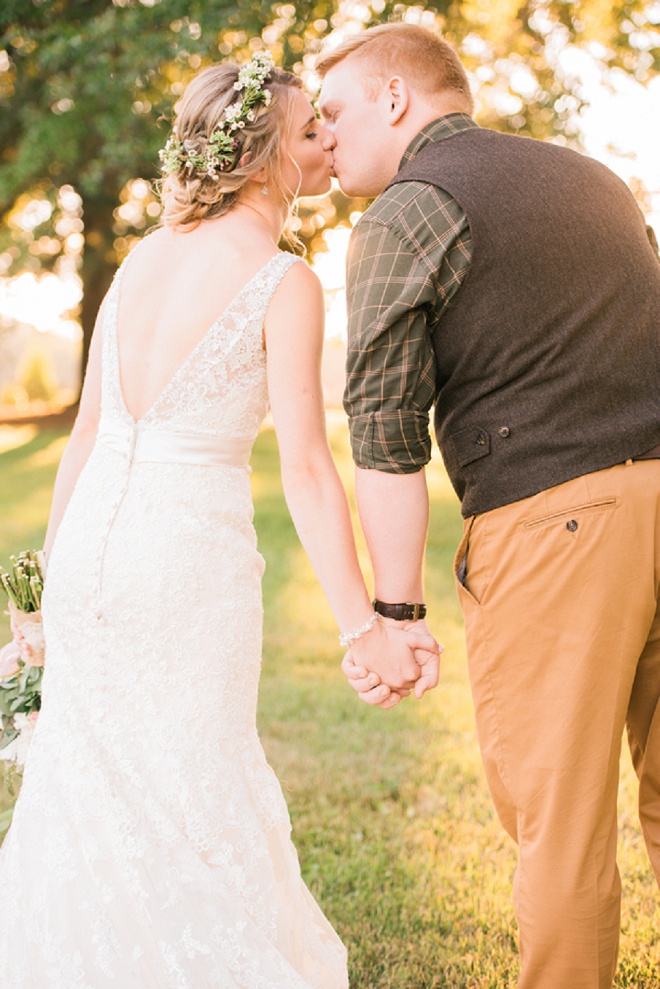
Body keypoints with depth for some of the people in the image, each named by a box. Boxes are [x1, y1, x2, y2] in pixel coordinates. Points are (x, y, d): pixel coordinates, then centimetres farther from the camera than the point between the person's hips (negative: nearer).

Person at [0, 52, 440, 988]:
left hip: (89, 550, 6)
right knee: (191, 802, 12)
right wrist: (365, 627, -16)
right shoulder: (285, 283, -12)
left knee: (85, 788, 20)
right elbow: (305, 467, -18)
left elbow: (85, 428, 10)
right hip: (192, 566, -6)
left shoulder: (144, 257, 6)